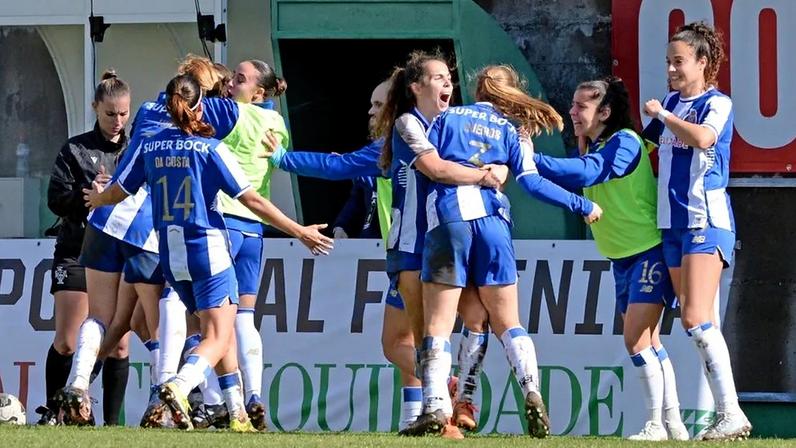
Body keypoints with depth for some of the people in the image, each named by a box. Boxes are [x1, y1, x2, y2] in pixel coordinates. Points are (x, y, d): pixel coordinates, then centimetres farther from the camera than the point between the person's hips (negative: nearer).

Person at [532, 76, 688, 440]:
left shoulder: (624, 142, -18)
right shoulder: (593, 147, 10)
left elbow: (587, 173, -33)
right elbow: (571, 183, 4)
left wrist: (533, 160, -35)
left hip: (649, 252, -10)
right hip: (622, 257, 10)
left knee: (637, 339, -14)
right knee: (649, 343, 12)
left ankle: (658, 424, -10)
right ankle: (673, 424, 18)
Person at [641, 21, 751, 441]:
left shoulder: (717, 103, -7)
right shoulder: (669, 102, 15)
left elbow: (703, 138, -27)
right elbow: (644, 140, 31)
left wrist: (662, 114, -14)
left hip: (707, 221, -8)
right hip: (673, 223, 8)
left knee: (697, 318, -18)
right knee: (698, 326, 5)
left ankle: (732, 414, -20)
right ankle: (724, 414, 6)